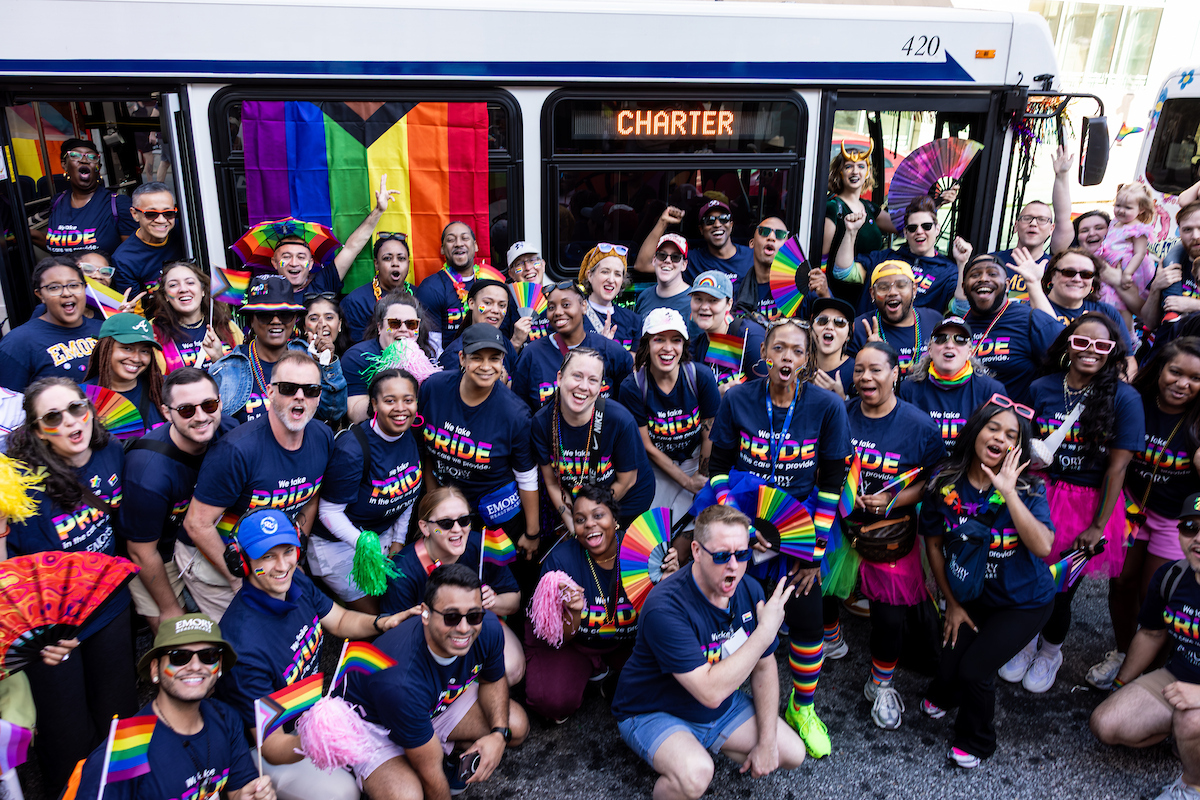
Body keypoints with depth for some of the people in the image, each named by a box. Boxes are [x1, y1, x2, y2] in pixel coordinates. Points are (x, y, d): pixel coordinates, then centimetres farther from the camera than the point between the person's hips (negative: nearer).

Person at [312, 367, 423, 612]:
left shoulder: (414, 435, -10)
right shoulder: (351, 449, -29)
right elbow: (329, 511, -21)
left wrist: (399, 540, 4)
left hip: (385, 532, 6)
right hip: (338, 541, -6)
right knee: (370, 613, 2)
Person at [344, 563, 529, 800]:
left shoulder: (488, 628, -26)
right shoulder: (400, 681, -43)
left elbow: (492, 680, -1)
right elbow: (430, 771, -27)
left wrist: (499, 734, -17)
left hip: (439, 702, 5)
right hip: (374, 725, -5)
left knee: (516, 726, -7)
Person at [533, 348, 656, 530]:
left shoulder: (621, 420, -30)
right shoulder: (541, 422, -21)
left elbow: (625, 481, -15)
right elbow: (551, 483, -9)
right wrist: (570, 520, -18)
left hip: (626, 499, -2)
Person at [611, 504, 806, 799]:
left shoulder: (749, 590, -10)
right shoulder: (666, 608, -34)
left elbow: (764, 666, 1)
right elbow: (710, 692, -35)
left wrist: (767, 742, -3)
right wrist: (765, 632, -31)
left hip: (723, 706, 7)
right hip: (654, 714, -7)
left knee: (793, 753, 0)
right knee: (695, 775, -35)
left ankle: (702, 746, 16)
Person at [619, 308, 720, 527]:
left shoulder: (701, 377, -17)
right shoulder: (632, 387, -17)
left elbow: (709, 436, -5)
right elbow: (647, 446, -11)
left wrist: (702, 476, 1)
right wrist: (688, 482, -12)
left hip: (695, 459, 0)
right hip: (657, 463, 0)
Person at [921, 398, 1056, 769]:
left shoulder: (1028, 488, -16)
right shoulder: (945, 482, -11)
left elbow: (1043, 547, -32)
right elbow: (934, 544, 0)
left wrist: (1008, 492, -35)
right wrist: (952, 604, 2)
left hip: (1023, 602, -2)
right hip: (970, 596, 2)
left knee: (974, 669, -13)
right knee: (949, 666, -8)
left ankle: (974, 743, 20)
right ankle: (942, 696, 34)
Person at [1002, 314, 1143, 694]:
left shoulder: (1124, 398, -12)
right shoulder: (1042, 388, -3)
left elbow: (1117, 465, -10)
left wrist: (1099, 525, -9)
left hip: (1090, 504, -2)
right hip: (1041, 495, 2)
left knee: (1062, 589, 10)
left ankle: (1051, 651, 40)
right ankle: (1026, 642, 39)